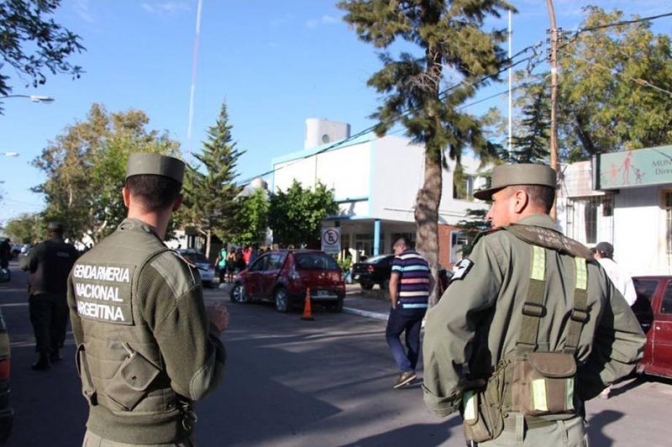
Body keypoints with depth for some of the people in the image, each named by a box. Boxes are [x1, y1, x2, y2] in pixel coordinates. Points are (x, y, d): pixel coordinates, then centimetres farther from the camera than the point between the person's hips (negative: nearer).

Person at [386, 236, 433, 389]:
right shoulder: (422, 259, 16)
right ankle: (409, 371, 17)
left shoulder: (400, 258, -8)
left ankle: (406, 370, -8)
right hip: (421, 306, 7)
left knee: (392, 335, 3)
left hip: (405, 305, -7)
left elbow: (393, 282, -16)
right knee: (413, 339, 13)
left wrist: (394, 304, -7)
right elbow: (430, 281, 22)